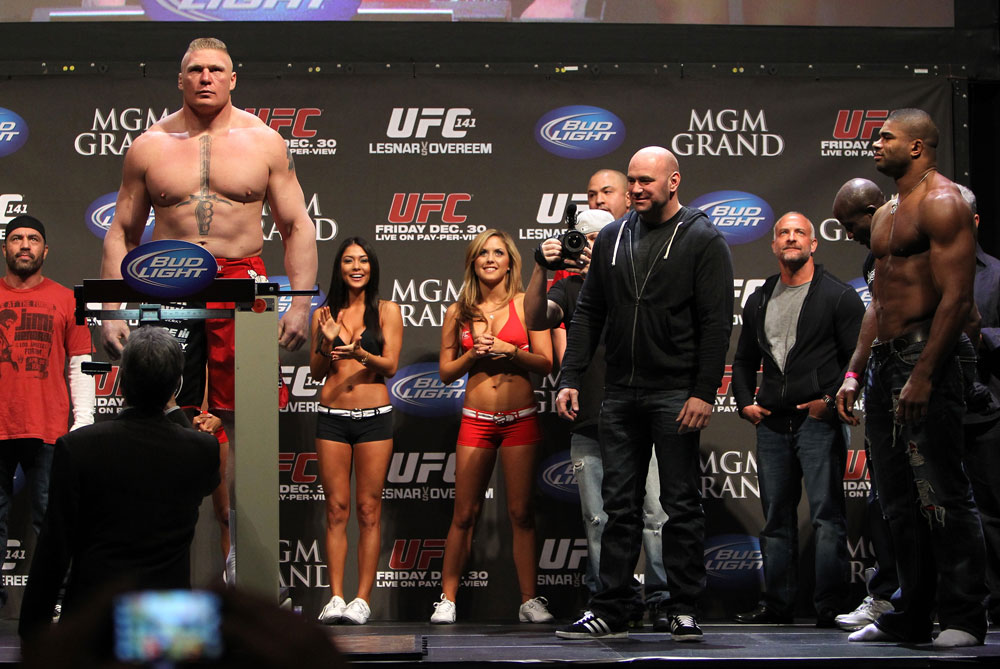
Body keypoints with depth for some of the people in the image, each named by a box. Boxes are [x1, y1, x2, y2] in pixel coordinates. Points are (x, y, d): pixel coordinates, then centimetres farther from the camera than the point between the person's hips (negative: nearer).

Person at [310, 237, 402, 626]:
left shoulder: (387, 311, 6)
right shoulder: (325, 314, 11)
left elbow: (390, 365, -2)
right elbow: (315, 372, 11)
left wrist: (359, 353, -21)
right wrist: (327, 343, -9)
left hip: (374, 416, -2)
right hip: (332, 417, 2)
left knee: (368, 510, -3)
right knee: (336, 509, -1)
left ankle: (362, 599, -3)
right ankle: (335, 597, -1)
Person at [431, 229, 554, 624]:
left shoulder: (525, 304, 3)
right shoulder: (458, 312, 8)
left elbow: (546, 363, 0)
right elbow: (446, 372, 10)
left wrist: (510, 351, -13)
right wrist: (473, 355, -7)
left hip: (520, 418, -1)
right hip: (476, 420, 1)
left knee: (521, 513, -1)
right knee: (464, 514, 1)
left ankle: (529, 600, 3)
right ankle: (447, 599, 8)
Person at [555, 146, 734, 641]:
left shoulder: (702, 240, -2)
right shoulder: (612, 239, 12)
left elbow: (717, 322, -8)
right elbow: (588, 313, 14)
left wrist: (703, 393, -15)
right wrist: (570, 378, 4)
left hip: (675, 395, -4)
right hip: (620, 395, 5)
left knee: (681, 504, 1)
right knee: (619, 505, 6)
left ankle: (683, 609, 7)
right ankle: (611, 609, 9)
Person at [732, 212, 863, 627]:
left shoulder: (839, 296, 0)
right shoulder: (759, 300, 17)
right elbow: (745, 359, 25)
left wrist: (832, 400, -13)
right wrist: (745, 402, 11)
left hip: (819, 420, -6)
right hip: (772, 422, 6)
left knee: (827, 515, -8)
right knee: (776, 517, 9)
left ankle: (830, 607, -6)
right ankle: (776, 605, 14)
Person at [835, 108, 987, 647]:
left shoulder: (941, 203, -9)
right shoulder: (886, 213, 20)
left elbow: (957, 297, -17)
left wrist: (923, 375, -23)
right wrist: (855, 371, 18)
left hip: (925, 357, -10)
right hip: (884, 360, 10)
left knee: (941, 494, -8)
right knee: (900, 501, 11)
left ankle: (962, 618, -2)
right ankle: (910, 616, 17)